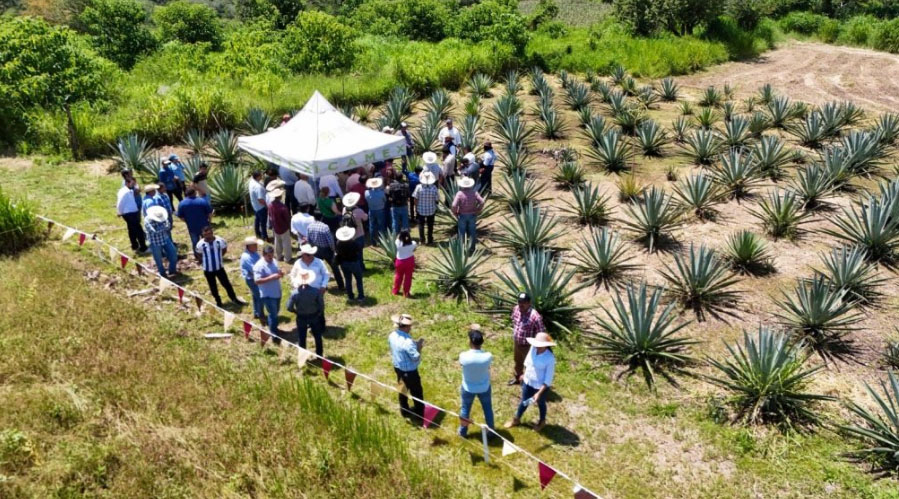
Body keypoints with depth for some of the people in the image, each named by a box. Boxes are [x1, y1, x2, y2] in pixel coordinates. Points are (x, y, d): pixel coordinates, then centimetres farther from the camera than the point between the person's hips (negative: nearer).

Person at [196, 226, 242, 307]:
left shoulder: (220, 240, -16)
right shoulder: (200, 244, -17)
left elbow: (224, 249, 5)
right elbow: (199, 255, 2)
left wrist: (218, 257, 3)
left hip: (219, 267, 0)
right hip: (208, 269, 0)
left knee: (226, 283, 10)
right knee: (213, 286, 16)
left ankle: (234, 298, 29)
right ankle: (218, 301, 35)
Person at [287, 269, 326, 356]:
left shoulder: (295, 293, -21)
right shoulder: (316, 291, -20)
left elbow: (289, 308, -14)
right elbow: (321, 305, -12)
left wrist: (297, 312, 5)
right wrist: (319, 313, 8)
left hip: (301, 318, -1)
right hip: (314, 316, 1)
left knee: (301, 338, 17)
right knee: (317, 336, 21)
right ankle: (319, 354, 34)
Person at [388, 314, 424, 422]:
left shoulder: (392, 336, -9)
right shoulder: (408, 342, -35)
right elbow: (416, 358, -26)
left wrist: (414, 344, 2)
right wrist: (419, 347, -12)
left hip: (397, 368, 8)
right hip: (410, 372, -8)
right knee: (417, 393, 14)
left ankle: (404, 411, 45)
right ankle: (421, 415, 31)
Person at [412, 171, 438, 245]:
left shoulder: (419, 187, -16)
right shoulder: (434, 187, -13)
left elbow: (415, 198, -12)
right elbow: (436, 199, -8)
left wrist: (417, 205, 6)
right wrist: (435, 208, 10)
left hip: (421, 209, -1)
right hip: (431, 210, 1)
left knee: (421, 225, 17)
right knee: (430, 226, 15)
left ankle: (422, 239, 20)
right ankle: (430, 240, 22)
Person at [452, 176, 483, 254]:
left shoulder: (459, 193, -16)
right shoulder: (474, 192, -9)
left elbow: (454, 205, -25)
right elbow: (482, 202, -17)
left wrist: (455, 213, -7)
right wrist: (478, 210, -4)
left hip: (462, 215, -1)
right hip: (472, 215, 2)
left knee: (462, 233, 11)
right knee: (472, 232, 13)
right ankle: (471, 248, 18)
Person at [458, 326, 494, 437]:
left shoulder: (463, 356, -31)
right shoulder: (488, 356, -29)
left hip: (468, 388, 0)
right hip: (484, 388, 0)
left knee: (465, 409, 25)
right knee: (488, 409, 26)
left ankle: (463, 432, 44)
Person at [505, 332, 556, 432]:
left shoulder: (550, 358, -32)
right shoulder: (533, 348, -18)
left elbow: (548, 379, -24)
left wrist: (539, 393, -25)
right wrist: (524, 374, 17)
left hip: (540, 386, -4)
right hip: (527, 382, 4)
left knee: (540, 404, 23)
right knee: (524, 401, 25)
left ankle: (542, 421, 52)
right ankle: (516, 419, 49)